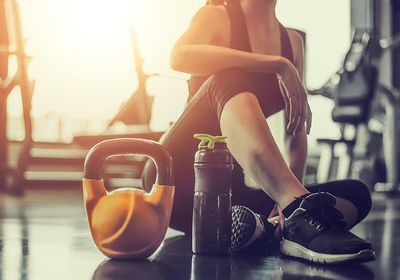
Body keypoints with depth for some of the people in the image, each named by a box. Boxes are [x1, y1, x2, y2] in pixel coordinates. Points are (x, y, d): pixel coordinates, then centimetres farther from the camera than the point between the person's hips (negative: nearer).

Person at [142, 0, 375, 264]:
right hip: (181, 178, -5)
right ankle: (300, 212, -48)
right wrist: (278, 65, -26)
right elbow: (180, 56, -24)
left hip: (228, 190, 5)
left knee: (356, 194, -11)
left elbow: (297, 131, 8)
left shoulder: (293, 41, 15)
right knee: (230, 79, -31)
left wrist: (293, 195, -8)